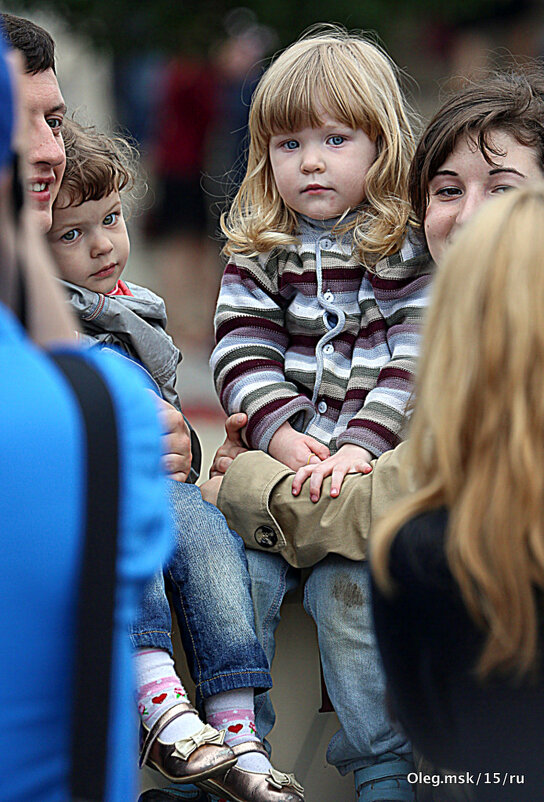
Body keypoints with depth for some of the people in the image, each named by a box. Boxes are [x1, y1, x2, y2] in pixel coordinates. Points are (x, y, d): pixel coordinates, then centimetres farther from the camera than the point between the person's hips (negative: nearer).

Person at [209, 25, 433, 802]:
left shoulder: (409, 250, 1)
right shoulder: (258, 252, 9)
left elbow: (413, 361, -7)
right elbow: (242, 353, 1)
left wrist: (362, 444, -21)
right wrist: (285, 435, -16)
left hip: (379, 460, -3)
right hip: (273, 454, 3)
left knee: (346, 588, -19)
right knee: (238, 577, -14)